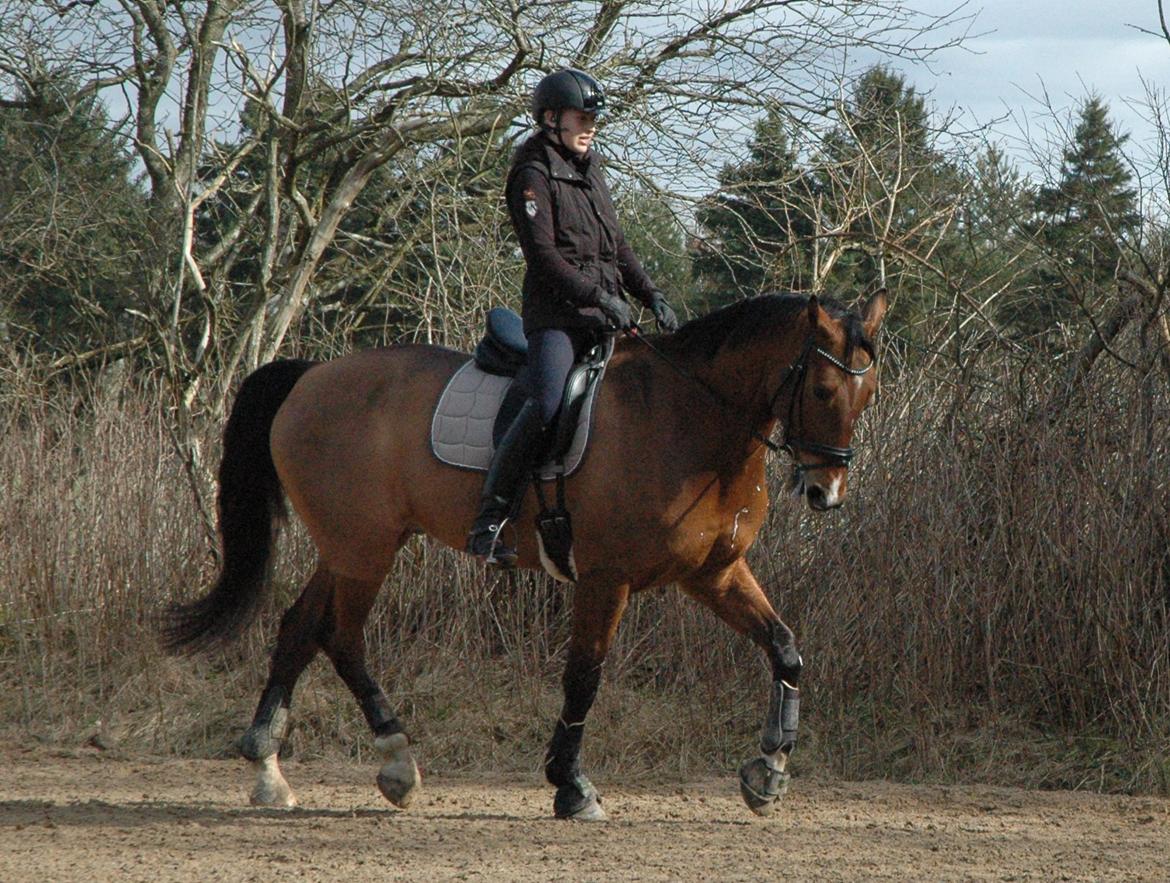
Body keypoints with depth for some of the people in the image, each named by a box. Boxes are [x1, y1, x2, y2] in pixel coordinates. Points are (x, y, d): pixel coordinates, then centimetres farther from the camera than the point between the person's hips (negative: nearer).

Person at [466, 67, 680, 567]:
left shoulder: (589, 170, 21)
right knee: (546, 408, -27)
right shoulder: (534, 175, -5)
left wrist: (650, 295, 12)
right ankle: (488, 521, -24)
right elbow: (543, 255, -14)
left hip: (603, 318, 9)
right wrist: (599, 297, -20)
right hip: (556, 315, -9)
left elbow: (617, 247, 26)